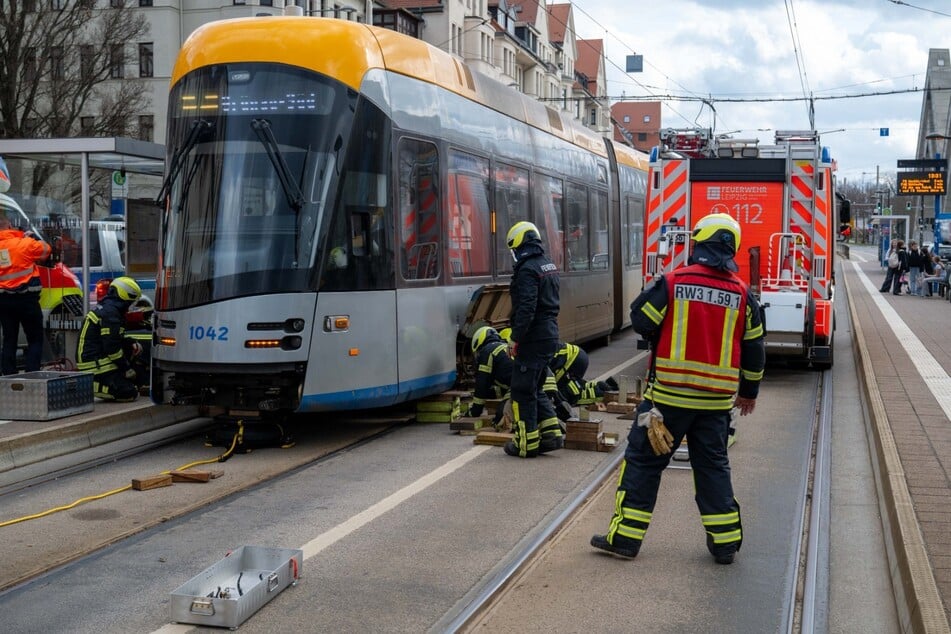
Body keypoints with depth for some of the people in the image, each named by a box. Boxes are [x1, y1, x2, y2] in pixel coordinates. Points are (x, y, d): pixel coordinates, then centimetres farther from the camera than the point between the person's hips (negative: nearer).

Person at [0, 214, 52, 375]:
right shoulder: (24, 243, -11)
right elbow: (46, 250, 1)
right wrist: (33, 237, 16)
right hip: (26, 297, -4)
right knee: (35, 339, 4)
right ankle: (31, 374, -5)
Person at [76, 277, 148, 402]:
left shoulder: (105, 308, 15)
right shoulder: (110, 313, -19)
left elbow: (116, 338, 27)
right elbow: (112, 347, -22)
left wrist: (132, 343, 10)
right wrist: (127, 369, -12)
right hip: (96, 366, -10)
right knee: (129, 393, -18)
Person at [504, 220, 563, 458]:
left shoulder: (528, 269, -17)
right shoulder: (549, 265, 13)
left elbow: (526, 308, -23)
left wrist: (515, 338, -18)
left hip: (533, 338, -9)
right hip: (550, 335, 9)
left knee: (523, 391, 0)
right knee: (535, 388, 19)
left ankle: (527, 443, 5)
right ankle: (551, 433, 18)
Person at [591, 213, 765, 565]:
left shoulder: (673, 282, -10)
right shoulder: (742, 294, 1)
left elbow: (641, 321, -3)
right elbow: (754, 350, 8)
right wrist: (749, 391, 23)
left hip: (668, 393, -3)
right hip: (716, 399, 3)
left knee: (643, 459, 7)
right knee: (713, 465, 15)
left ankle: (625, 535, 9)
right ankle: (725, 540, 18)